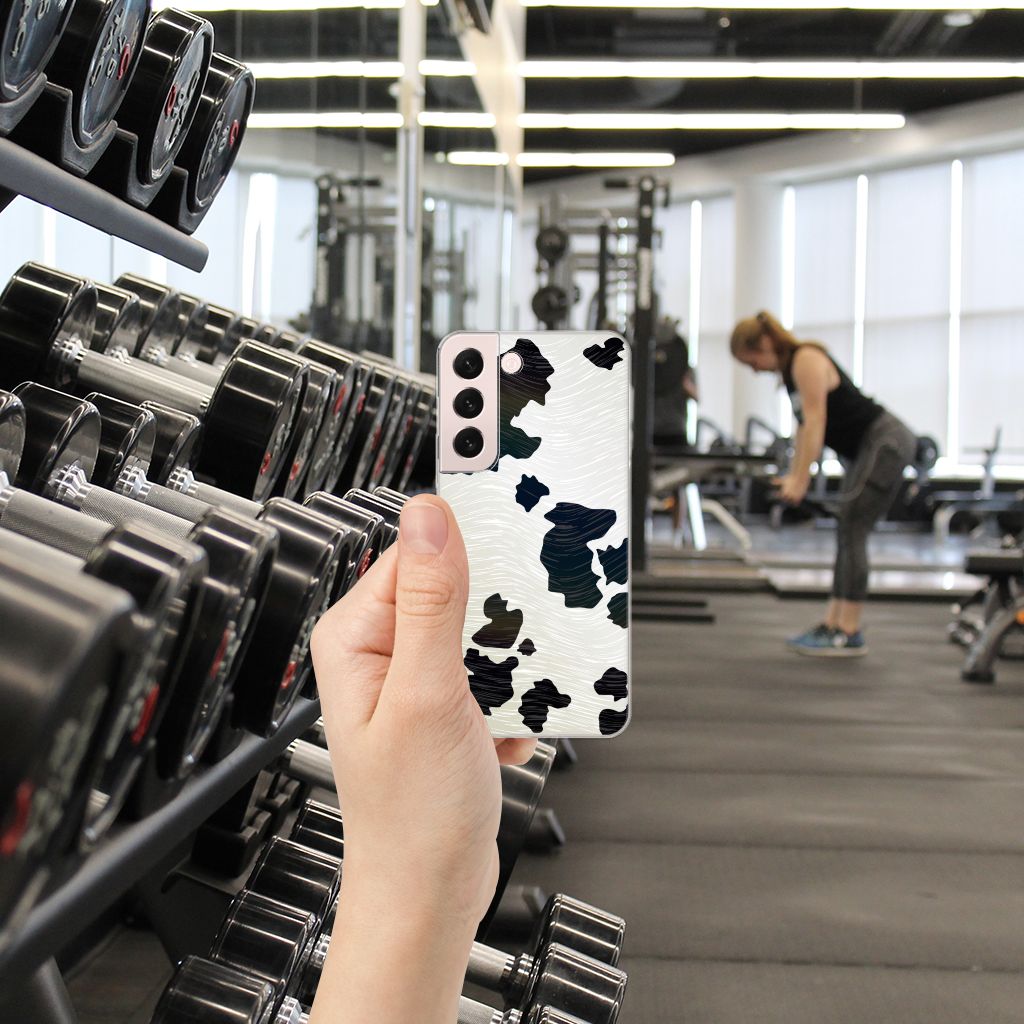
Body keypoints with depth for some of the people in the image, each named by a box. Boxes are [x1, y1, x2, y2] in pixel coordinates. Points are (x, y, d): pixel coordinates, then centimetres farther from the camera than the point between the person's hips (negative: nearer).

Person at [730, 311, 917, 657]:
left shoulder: (807, 360, -16)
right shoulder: (790, 369, 12)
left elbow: (815, 421, -22)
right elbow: (805, 426, 15)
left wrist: (800, 480, -23)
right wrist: (793, 475, 11)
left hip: (887, 443, -10)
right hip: (866, 448, 10)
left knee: (851, 531, -12)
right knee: (848, 534, 9)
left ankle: (849, 634, -10)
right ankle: (832, 624, 12)